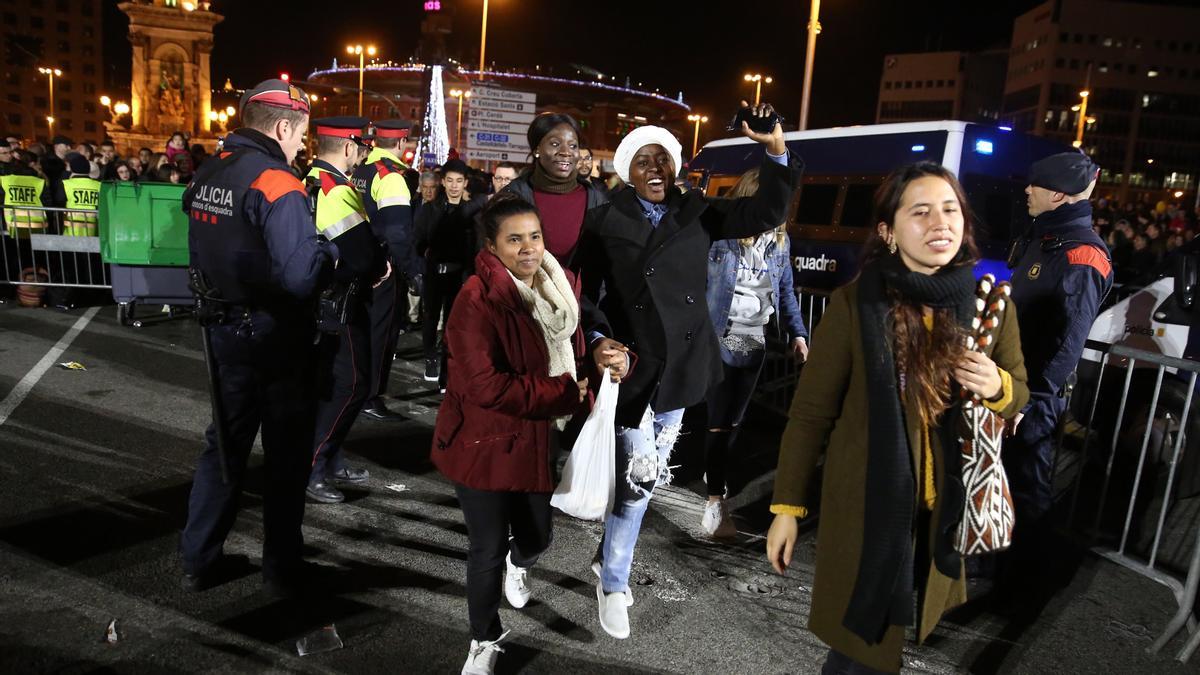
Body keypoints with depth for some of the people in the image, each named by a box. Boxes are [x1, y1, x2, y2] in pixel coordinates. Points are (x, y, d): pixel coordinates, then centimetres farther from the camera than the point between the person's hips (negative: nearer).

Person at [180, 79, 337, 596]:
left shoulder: (206, 176, 5)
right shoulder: (276, 183, -20)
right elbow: (300, 276, -29)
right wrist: (332, 249, -11)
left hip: (225, 329, 7)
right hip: (276, 336, -7)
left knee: (225, 442, 19)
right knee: (286, 454, 8)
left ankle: (198, 560, 29)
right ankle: (282, 569, 20)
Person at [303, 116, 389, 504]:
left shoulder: (312, 182, 12)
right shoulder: (337, 190, -20)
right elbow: (363, 256, -26)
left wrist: (374, 263, 2)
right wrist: (381, 266, -5)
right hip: (337, 304, -10)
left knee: (331, 383, 18)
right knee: (350, 385, -4)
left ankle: (329, 461, 28)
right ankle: (306, 470, 1)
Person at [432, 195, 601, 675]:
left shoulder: (561, 287, -1)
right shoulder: (478, 298, -22)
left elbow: (574, 353, 12)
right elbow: (484, 385, -28)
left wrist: (582, 389, -10)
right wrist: (563, 395, -22)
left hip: (538, 439, 6)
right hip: (484, 443, -5)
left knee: (536, 537, 16)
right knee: (488, 549, 7)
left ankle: (518, 564, 55)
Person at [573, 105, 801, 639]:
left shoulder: (696, 213, 5)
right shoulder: (605, 222, -3)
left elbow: (766, 214, -2)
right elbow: (585, 294, -3)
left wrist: (776, 150, -15)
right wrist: (597, 340, -21)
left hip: (683, 366, 4)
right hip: (633, 365, -4)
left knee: (648, 474, 15)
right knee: (637, 480, -6)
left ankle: (609, 556, 38)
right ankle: (613, 584, 17)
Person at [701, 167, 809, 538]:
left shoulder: (779, 239, 6)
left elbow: (786, 291, 15)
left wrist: (797, 332, 9)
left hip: (755, 344, 5)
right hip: (717, 341, -5)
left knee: (733, 420, 15)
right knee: (718, 421, 0)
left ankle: (715, 475, 36)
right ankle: (715, 500, 8)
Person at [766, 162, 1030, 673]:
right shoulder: (854, 304, -13)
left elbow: (1020, 397, 10)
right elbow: (810, 411, -9)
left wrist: (997, 387, -15)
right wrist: (787, 505, -8)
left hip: (952, 511, 4)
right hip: (867, 508, -3)